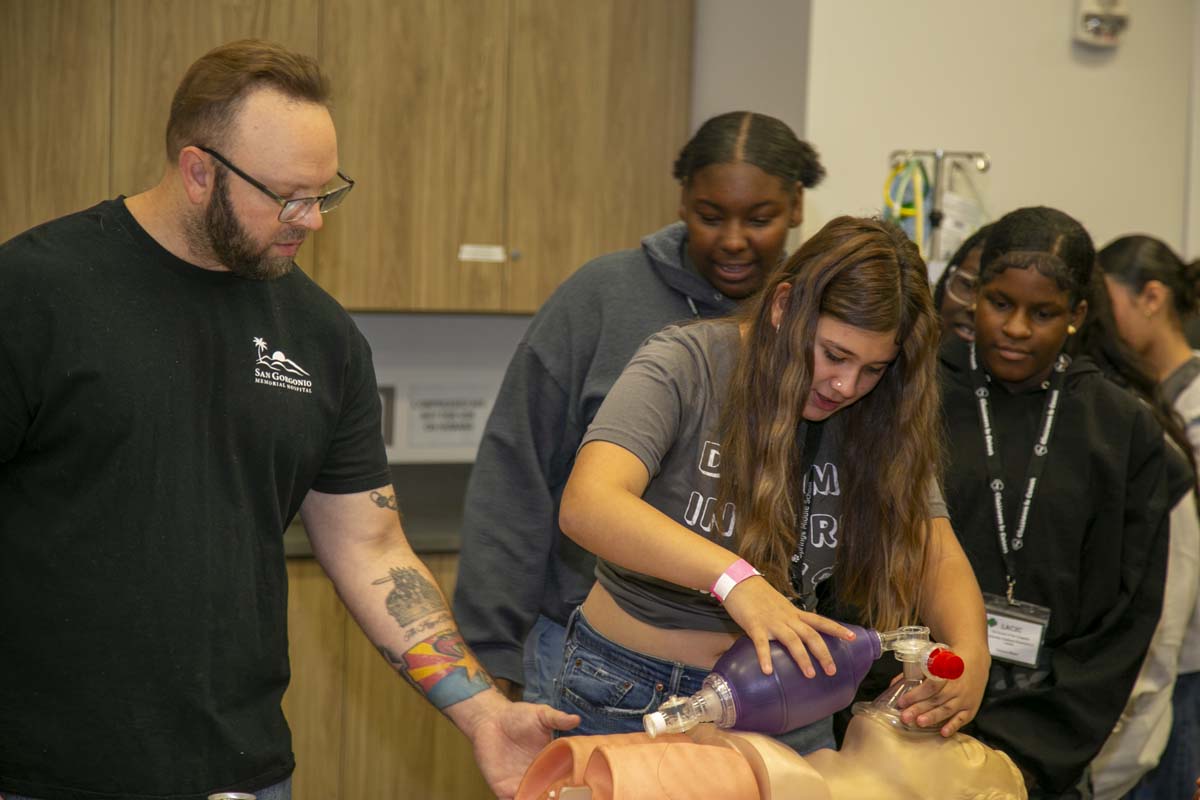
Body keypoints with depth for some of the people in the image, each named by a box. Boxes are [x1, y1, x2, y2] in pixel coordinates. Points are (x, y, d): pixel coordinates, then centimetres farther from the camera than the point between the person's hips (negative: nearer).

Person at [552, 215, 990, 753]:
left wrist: (970, 658, -25)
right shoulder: (685, 366, -19)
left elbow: (936, 553, -3)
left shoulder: (872, 420, -3)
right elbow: (586, 505, -34)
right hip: (638, 698, -4)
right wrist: (734, 579, -47)